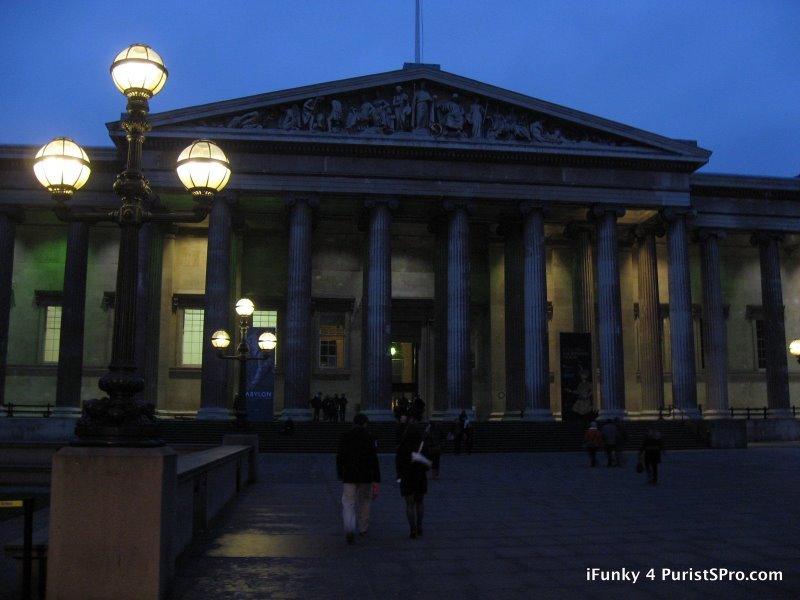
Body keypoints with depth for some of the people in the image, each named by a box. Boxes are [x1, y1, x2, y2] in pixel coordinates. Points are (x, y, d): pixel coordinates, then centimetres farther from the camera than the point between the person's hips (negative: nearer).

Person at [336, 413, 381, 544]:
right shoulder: (369, 439, -6)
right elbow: (374, 461, -10)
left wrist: (340, 474, 16)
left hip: (349, 476, 0)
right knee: (363, 501, 17)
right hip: (365, 477, 0)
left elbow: (339, 458, 3)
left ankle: (349, 529, -21)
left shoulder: (344, 437, -1)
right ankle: (363, 528, 28)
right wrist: (376, 480, -9)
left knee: (348, 503, -1)